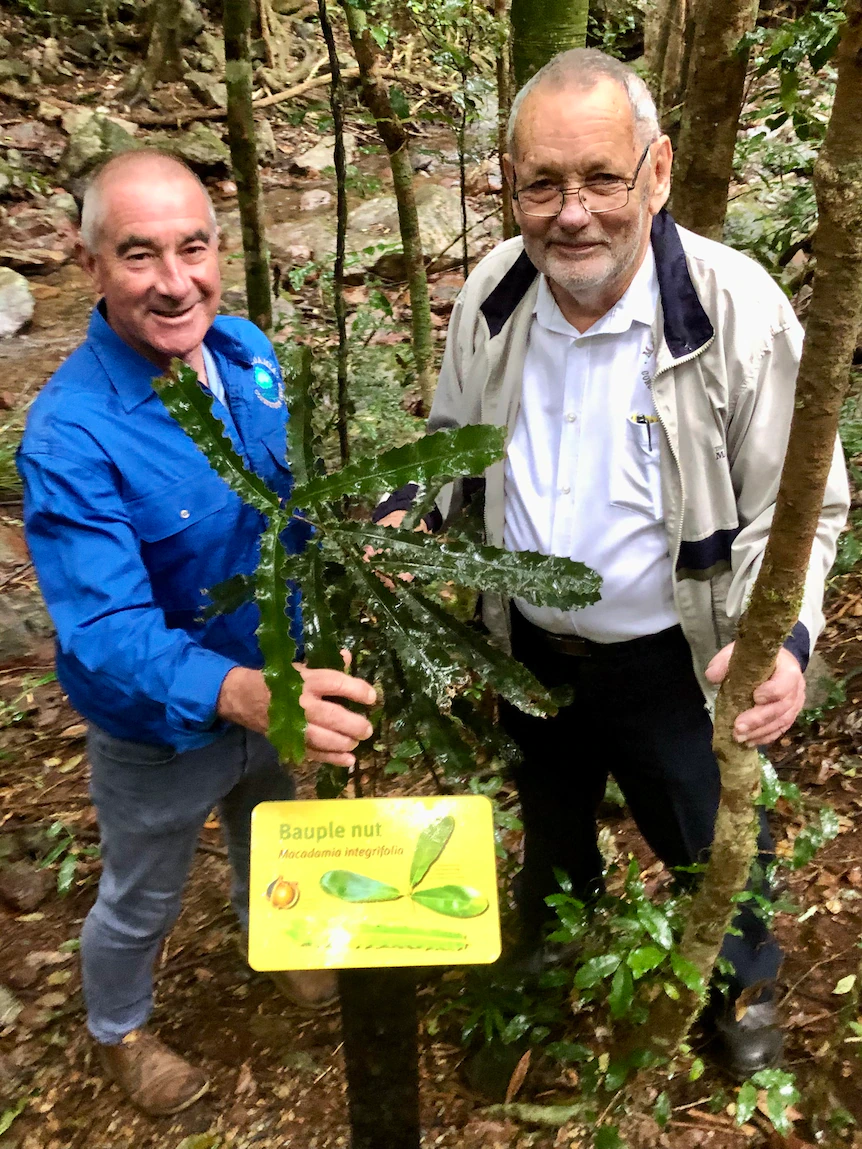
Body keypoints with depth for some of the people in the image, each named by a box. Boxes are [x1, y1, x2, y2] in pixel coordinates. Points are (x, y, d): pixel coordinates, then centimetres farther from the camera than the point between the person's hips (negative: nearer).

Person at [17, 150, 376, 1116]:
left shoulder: (245, 351, -12)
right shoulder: (69, 437, -33)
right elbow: (105, 636, -38)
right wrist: (240, 693, -56)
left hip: (271, 688, 5)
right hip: (161, 730, -5)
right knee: (140, 901, 23)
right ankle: (118, 1032, 56)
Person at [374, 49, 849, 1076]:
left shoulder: (739, 312, -24)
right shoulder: (491, 293, -12)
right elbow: (453, 436, 6)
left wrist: (781, 638, -32)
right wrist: (405, 511, -14)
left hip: (669, 660, -3)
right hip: (528, 645, 4)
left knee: (711, 843, 21)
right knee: (551, 824, 31)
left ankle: (742, 988, 56)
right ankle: (552, 957, 64)